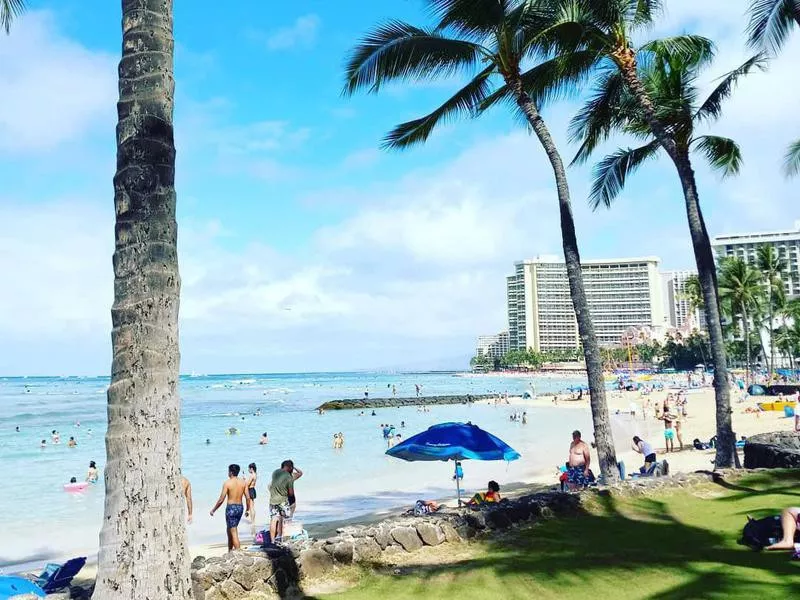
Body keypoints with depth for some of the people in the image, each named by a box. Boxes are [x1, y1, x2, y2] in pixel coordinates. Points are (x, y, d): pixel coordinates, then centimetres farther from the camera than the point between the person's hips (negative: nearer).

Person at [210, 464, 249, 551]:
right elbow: (248, 498, 2)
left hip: (231, 508, -6)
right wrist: (248, 509, 15)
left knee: (234, 533, 0)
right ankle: (230, 551, 32)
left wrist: (213, 510, 2)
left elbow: (221, 500, -11)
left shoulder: (227, 483, -11)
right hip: (240, 507, 6)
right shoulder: (243, 482, 2)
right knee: (229, 530, 23)